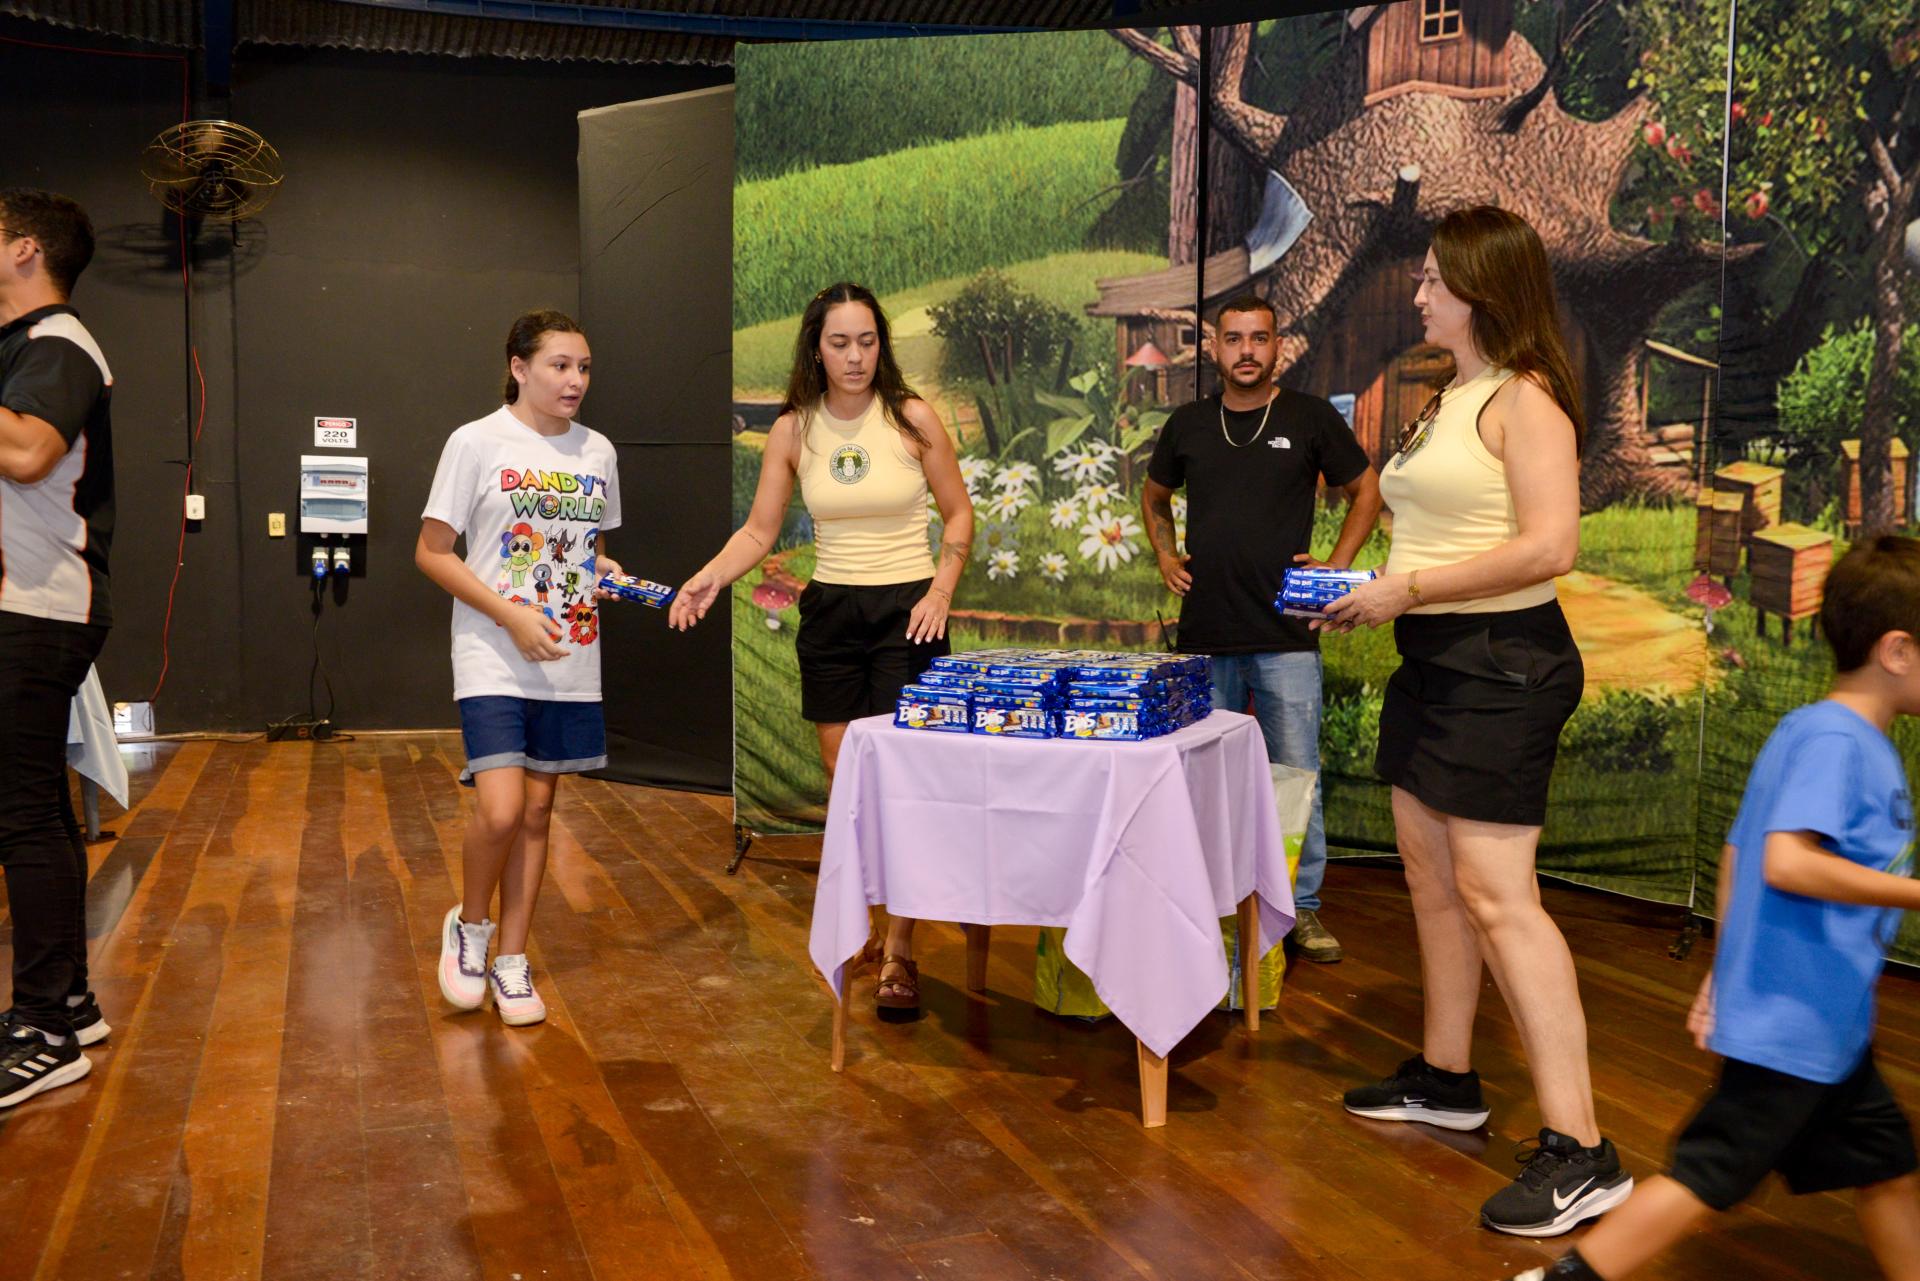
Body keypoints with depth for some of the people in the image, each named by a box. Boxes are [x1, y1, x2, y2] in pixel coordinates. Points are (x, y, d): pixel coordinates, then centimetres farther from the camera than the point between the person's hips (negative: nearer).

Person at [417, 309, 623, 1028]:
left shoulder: (597, 452, 9)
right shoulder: (477, 443, -5)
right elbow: (432, 552, -6)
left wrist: (611, 577, -2)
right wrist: (511, 616, -16)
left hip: (570, 666, 5)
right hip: (494, 663, -5)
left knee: (537, 811, 9)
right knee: (499, 812, -16)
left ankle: (510, 960, 22)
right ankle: (470, 926, 13)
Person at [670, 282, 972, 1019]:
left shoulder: (911, 418, -6)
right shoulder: (794, 430, 1)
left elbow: (958, 514, 3)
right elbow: (760, 531, 3)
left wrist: (941, 592, -10)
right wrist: (710, 578, -14)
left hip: (906, 612, -3)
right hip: (830, 612, 3)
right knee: (844, 781, 8)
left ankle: (898, 955, -3)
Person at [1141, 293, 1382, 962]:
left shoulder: (1310, 418, 2)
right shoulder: (1188, 424, 9)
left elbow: (1366, 492, 11)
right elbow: (1154, 496, 26)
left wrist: (1337, 565, 1)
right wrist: (1165, 556, 11)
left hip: (1286, 636, -2)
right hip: (1204, 635, 3)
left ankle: (1302, 907, 12)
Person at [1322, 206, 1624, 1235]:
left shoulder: (1526, 401, -13)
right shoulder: (1446, 398, 16)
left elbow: (1547, 546, -22)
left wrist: (1407, 590, -21)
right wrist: (1360, 585, 10)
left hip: (1501, 665, -10)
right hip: (1432, 660, 10)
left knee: (1495, 893, -13)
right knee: (1430, 870, 16)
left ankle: (1577, 1151, -9)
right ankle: (1445, 1078, 31)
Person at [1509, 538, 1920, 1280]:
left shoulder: (1831, 736, 10)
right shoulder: (1834, 738, -19)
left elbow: (1738, 855, 13)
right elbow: (1787, 861, -31)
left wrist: (1727, 971, 17)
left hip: (1829, 1023, 10)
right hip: (1792, 1023, -10)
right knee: (1709, 1175, -2)